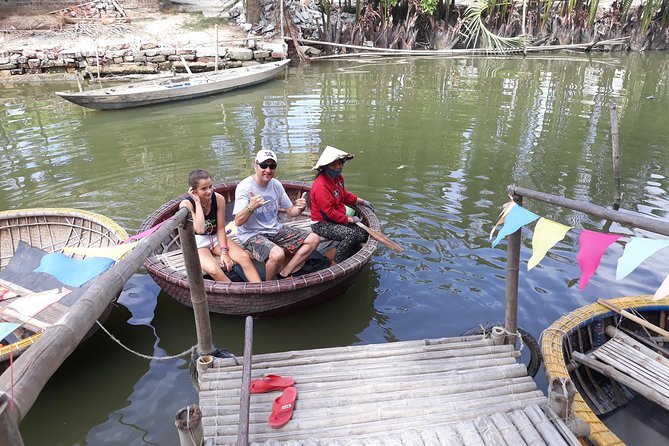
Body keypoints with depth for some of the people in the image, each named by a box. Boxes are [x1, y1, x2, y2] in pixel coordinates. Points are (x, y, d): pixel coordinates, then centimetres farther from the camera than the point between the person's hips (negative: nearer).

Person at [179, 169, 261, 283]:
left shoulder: (218, 199, -10)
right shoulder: (186, 204, -18)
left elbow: (221, 228, -6)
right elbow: (200, 229, -31)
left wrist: (224, 251, -16)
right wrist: (197, 202, -27)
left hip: (216, 238, 3)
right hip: (197, 243, -3)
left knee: (245, 257, -20)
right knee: (214, 270, -33)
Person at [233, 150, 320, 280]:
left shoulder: (276, 184, 3)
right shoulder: (244, 187, -16)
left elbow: (291, 211, 10)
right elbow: (238, 222, -20)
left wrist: (300, 208, -14)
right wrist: (251, 207, -40)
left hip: (275, 230, 7)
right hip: (251, 234, -7)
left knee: (314, 239, -2)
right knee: (277, 254, -37)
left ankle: (283, 274, -4)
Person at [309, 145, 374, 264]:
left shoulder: (338, 178, 5)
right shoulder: (320, 186, -25)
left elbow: (345, 195, 24)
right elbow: (329, 213, -25)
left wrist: (362, 202, 19)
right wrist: (350, 220, -17)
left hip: (337, 220, 10)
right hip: (322, 225, -9)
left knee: (363, 234, -3)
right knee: (351, 234, -28)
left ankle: (333, 253, 9)